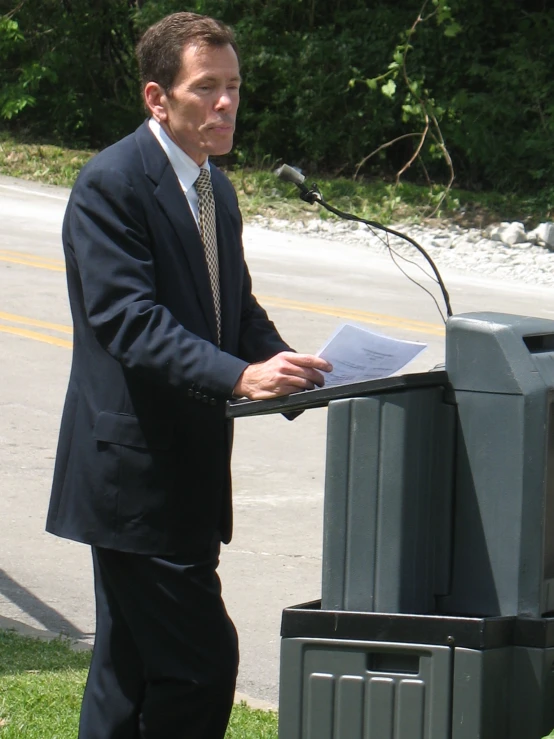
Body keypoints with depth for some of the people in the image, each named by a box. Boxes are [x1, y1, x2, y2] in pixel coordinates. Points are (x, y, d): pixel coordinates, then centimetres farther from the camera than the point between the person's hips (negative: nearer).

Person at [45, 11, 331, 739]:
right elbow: (128, 321, -24)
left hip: (187, 472, 9)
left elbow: (238, 310, 19)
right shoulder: (110, 184, -14)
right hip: (135, 468, -9)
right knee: (200, 659, -13)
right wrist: (240, 377, -35)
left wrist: (289, 370, -2)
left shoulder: (217, 190, 15)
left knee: (131, 666, 14)